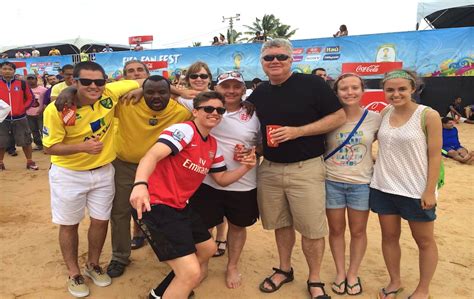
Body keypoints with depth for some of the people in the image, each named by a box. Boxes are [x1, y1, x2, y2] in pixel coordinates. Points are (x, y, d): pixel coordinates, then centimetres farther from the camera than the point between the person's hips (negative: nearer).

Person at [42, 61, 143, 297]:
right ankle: (73, 273, 32)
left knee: (101, 221, 13)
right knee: (69, 224, 11)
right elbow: (49, 147, -14)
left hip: (103, 171, 3)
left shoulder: (110, 93, -15)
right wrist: (82, 147, -29)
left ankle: (93, 265, 38)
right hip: (69, 174, -3)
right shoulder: (57, 110, -22)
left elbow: (140, 83, -2)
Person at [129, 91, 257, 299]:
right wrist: (140, 184, -51)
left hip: (179, 206, 10)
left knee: (207, 248, 28)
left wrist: (245, 167, 0)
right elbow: (152, 156, -31)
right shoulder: (184, 130, -15)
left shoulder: (213, 145, 12)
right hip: (156, 205, -10)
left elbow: (221, 179, 19)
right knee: (191, 273, -18)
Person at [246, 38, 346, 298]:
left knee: (312, 230, 3)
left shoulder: (312, 84, -7)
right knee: (281, 224, 17)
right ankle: (284, 269, 37)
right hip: (269, 169, 5)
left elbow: (339, 116, -9)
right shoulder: (258, 94, 8)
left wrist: (297, 131, -17)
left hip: (305, 169, -4)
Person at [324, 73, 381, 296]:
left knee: (358, 231, 12)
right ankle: (340, 272, 32)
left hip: (362, 183, 1)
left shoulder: (374, 118, -5)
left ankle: (353, 273, 33)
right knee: (336, 230, 12)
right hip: (332, 182, 0)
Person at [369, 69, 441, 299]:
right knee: (389, 236, 15)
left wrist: (430, 191, -14)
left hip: (416, 190, -4)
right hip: (383, 187, 4)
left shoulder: (428, 116, -11)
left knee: (424, 240, 13)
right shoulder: (384, 113, 2)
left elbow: (435, 156, -11)